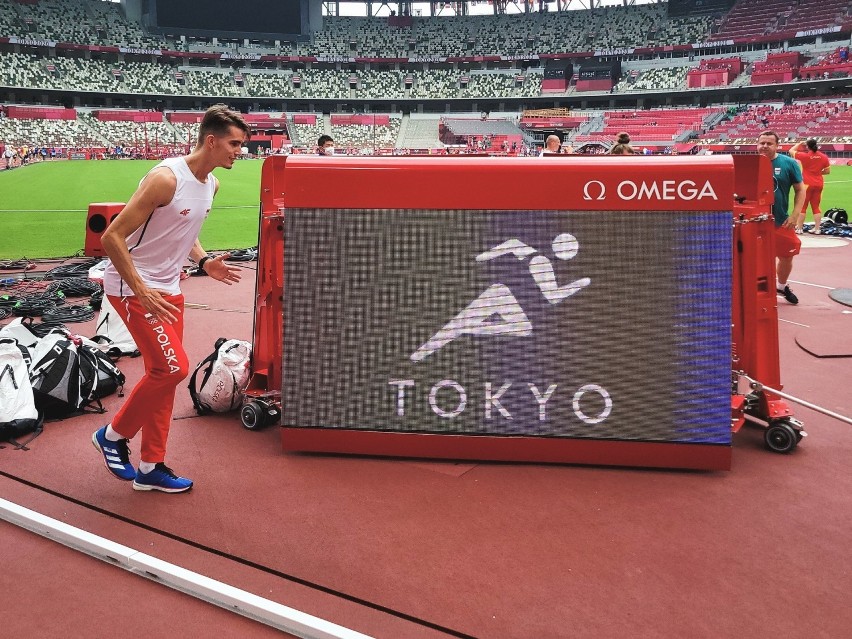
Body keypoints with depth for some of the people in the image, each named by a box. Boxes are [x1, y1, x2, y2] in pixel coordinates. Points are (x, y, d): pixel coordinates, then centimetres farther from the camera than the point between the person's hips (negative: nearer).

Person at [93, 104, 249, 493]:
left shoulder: (211, 184, 5)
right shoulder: (166, 178, -23)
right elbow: (112, 237, -22)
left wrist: (204, 262, 3)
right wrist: (142, 292, -25)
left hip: (168, 289, 9)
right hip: (133, 287, -9)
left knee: (163, 375, 9)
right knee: (172, 368, -13)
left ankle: (151, 467, 21)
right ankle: (113, 435, 11)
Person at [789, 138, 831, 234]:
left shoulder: (805, 156, -13)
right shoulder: (824, 157, 0)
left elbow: (791, 151, 0)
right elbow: (828, 171, 3)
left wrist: (799, 143, 12)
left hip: (807, 184, -4)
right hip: (818, 184, 4)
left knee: (802, 206, 3)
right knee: (816, 207, 11)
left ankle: (799, 228, 4)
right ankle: (817, 229, 11)